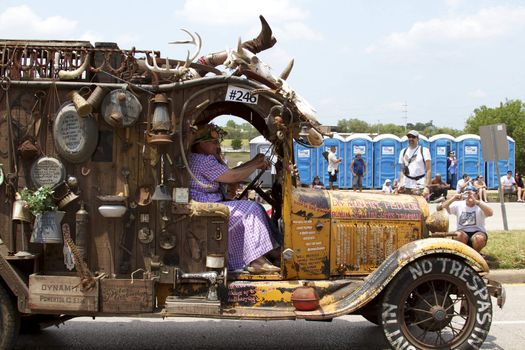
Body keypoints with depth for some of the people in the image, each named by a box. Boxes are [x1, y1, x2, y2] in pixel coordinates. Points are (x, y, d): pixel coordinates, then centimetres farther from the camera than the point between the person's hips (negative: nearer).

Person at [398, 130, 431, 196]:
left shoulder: (424, 150, 0)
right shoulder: (403, 151, 14)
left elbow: (428, 170, -6)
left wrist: (426, 187, -16)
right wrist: (400, 184, 0)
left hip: (420, 186, -4)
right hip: (406, 186, 4)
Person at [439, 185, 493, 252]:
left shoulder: (480, 205, -1)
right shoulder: (458, 204, 5)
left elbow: (490, 213, -23)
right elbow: (441, 208, -3)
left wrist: (476, 202, -29)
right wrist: (453, 199, -16)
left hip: (477, 232, -1)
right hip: (462, 232, 1)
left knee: (480, 238, -36)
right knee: (459, 235, -34)